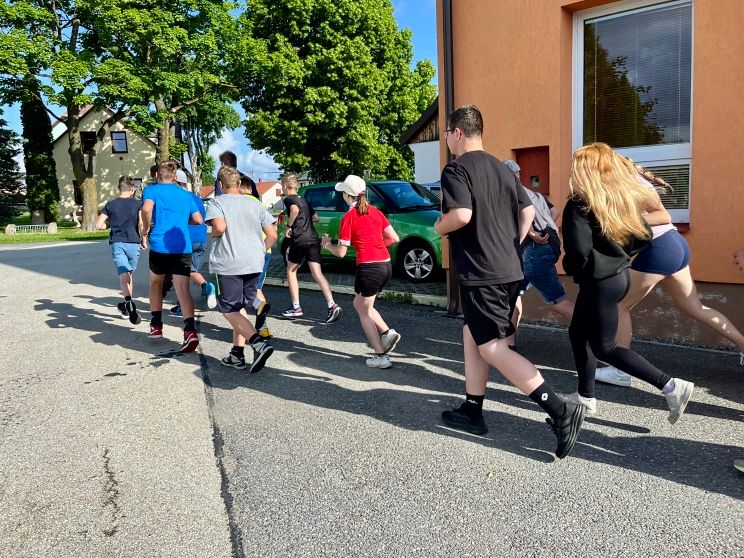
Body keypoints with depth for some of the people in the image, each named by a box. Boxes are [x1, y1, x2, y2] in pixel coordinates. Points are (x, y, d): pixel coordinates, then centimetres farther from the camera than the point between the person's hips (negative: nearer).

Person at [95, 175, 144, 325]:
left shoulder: (110, 205, 8)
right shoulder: (138, 204, 3)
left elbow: (99, 225, 4)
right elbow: (142, 224, -12)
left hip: (117, 243, 0)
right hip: (133, 244, 1)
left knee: (123, 275, -14)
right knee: (130, 274, 17)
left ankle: (128, 301, -41)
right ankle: (126, 307, 28)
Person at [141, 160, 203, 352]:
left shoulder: (152, 189, 6)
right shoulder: (186, 194, 17)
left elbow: (146, 209, -15)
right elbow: (198, 220, 15)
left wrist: (146, 232, -3)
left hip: (159, 245, -1)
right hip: (183, 247, 1)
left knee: (156, 284, 22)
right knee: (183, 289, -7)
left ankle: (156, 326, 28)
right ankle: (190, 330, -26)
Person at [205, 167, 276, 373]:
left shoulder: (216, 203, -2)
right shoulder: (254, 204, 11)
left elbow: (220, 227, -22)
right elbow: (272, 234, 6)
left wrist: (213, 234, 0)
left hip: (228, 264, -5)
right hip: (253, 264, 5)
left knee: (229, 311, 3)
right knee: (240, 308, 18)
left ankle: (259, 343, -17)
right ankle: (237, 354, 19)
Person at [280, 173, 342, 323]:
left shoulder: (288, 199, 0)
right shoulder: (303, 199, 23)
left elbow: (294, 209, -23)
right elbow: (315, 217, 28)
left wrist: (289, 225, -11)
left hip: (299, 240, -6)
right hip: (313, 239, 6)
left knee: (291, 271, 13)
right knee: (317, 273, -1)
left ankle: (296, 308, 14)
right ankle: (332, 305, -16)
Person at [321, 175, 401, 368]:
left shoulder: (348, 218, -7)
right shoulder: (375, 212, 10)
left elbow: (341, 252, -5)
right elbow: (394, 238, 8)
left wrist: (326, 244, 14)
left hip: (368, 268, -7)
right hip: (386, 265, 7)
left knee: (364, 312, 10)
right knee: (360, 304, 24)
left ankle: (381, 356, 8)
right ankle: (387, 332, 8)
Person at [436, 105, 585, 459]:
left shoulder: (456, 169, -9)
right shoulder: (501, 168, 16)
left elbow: (461, 214, -24)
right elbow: (528, 211, 15)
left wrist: (438, 228, -5)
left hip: (480, 274, -9)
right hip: (509, 270, 9)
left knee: (493, 348, -5)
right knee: (473, 335, 18)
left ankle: (561, 411, -12)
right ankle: (472, 412, 25)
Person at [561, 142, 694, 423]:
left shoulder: (580, 204, -17)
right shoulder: (622, 196, 7)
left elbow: (579, 250, -25)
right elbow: (644, 235, 9)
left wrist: (571, 268, -5)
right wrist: (618, 254, 13)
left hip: (599, 282, -9)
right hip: (619, 275, 9)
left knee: (604, 348, 2)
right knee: (578, 333, 19)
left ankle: (671, 386, 0)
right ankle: (586, 396, 28)